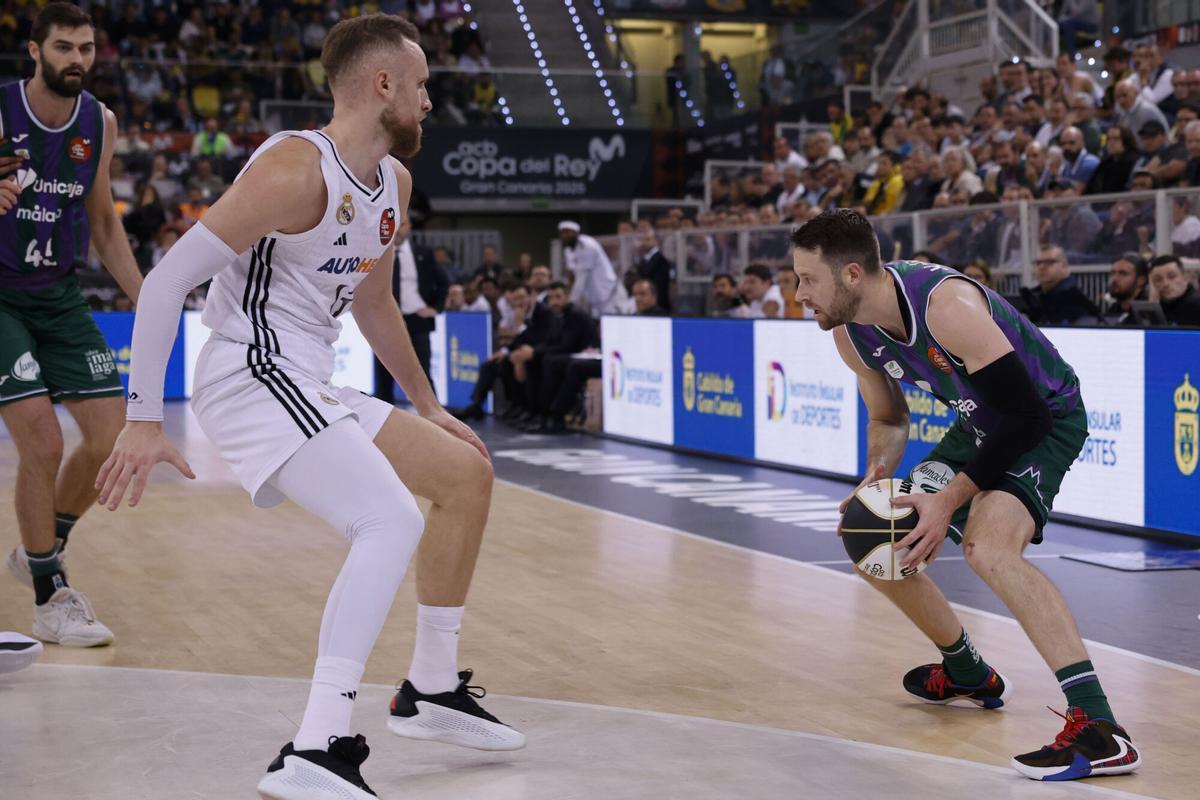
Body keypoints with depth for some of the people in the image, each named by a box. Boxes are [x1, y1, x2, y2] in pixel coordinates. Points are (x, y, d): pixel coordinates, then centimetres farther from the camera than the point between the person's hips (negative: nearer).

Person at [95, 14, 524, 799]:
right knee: (391, 521, -26)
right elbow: (168, 279, -18)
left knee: (467, 470, 16)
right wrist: (144, 419, -21)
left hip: (310, 387, 10)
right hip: (253, 377, -10)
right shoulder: (298, 168, -17)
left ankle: (433, 689, 26)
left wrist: (426, 403, 31)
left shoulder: (394, 183, 12)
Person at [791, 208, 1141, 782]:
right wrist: (876, 479, -8)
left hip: (1047, 418, -9)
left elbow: (1027, 417, -31)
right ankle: (969, 676, 34)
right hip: (980, 425, 9)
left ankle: (1099, 729, -37)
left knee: (988, 546, -34)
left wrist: (948, 498, -31)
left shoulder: (946, 304, -33)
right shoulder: (851, 336, -7)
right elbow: (887, 419, 12)